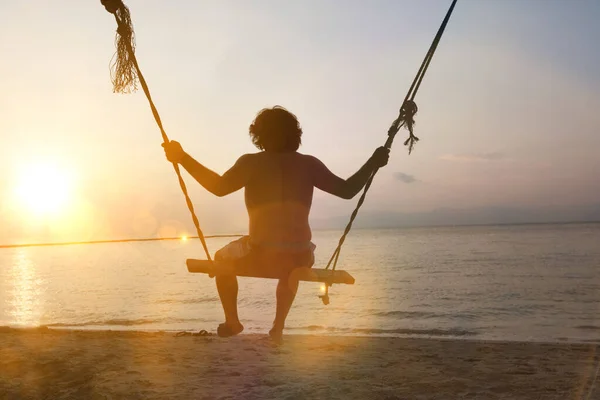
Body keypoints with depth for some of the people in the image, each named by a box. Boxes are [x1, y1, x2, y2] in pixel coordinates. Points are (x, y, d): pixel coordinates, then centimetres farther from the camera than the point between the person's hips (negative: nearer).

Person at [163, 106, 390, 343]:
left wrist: (182, 157, -13)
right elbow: (347, 190, 7)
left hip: (260, 256, -3)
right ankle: (278, 328, 40)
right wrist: (373, 163, 19)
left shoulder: (252, 163, -3)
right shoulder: (308, 164, 5)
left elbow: (219, 187, -17)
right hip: (300, 258, 3)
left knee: (222, 259, 30)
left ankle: (232, 322, 33)